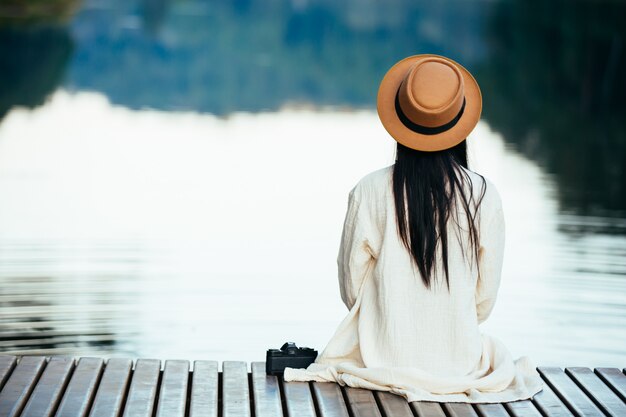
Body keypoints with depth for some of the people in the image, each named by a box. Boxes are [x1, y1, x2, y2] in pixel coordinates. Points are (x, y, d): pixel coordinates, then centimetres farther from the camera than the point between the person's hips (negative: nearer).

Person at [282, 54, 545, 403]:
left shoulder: (369, 192, -10)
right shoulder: (484, 195, -8)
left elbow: (352, 288, -3)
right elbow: (485, 298, -2)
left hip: (385, 357, 0)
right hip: (459, 358, 1)